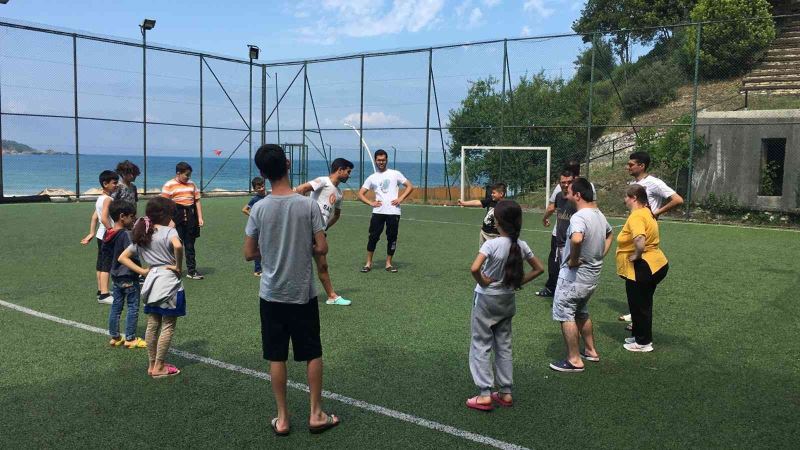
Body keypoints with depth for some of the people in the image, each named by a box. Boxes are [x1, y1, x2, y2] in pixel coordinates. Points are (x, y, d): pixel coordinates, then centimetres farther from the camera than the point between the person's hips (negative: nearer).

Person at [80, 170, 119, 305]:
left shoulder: (100, 198, 12)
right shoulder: (108, 199, -16)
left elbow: (94, 217, 14)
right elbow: (104, 218, -26)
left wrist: (91, 234, 15)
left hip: (101, 235, 10)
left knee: (100, 264, 15)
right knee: (106, 266, -10)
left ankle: (101, 291, 25)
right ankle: (104, 295, -12)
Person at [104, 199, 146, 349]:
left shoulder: (108, 234, 4)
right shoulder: (126, 234, -21)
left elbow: (106, 250, 15)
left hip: (116, 276, 8)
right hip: (129, 276, -8)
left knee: (116, 306, 14)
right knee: (133, 307, 3)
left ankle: (114, 337, 22)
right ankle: (130, 339, 7)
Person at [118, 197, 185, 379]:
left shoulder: (142, 236, 11)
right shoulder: (169, 231, -10)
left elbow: (123, 257, 13)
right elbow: (178, 246, -33)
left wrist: (142, 271, 7)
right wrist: (178, 266, -18)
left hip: (151, 283, 7)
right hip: (169, 283, -7)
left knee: (152, 325, 14)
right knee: (168, 326, 3)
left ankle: (152, 364, 23)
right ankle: (159, 367, 7)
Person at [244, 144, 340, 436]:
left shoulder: (259, 208, -8)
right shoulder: (308, 205, -11)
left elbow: (249, 253, -3)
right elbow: (322, 248, -9)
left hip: (271, 294, 1)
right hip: (303, 293, -1)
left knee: (276, 357, 10)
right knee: (313, 354, 13)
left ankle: (282, 418, 18)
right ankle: (316, 414, 19)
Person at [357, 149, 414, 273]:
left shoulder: (395, 174, 9)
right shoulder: (371, 178, 12)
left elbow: (410, 186, 9)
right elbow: (360, 194, 12)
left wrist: (400, 198, -3)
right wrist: (370, 203, -4)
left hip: (393, 212, 0)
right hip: (378, 212, 1)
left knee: (392, 238, 3)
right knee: (373, 237, -3)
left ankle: (389, 264, 15)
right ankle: (368, 263, 7)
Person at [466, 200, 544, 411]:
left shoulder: (492, 244, -22)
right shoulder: (521, 245, -4)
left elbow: (474, 268, -34)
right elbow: (538, 269, 7)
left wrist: (482, 281, -16)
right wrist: (518, 282, 5)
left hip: (486, 299, -6)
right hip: (507, 299, 6)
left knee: (481, 345, 5)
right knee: (504, 345, 16)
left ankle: (484, 394, 4)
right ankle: (505, 392, 22)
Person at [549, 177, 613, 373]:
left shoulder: (578, 217, -23)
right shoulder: (600, 215, 7)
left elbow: (576, 239, -44)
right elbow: (609, 234, 27)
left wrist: (573, 259, -26)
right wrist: (600, 256, 20)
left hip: (574, 276, -9)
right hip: (592, 275, 9)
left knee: (565, 315, 0)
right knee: (582, 313, 24)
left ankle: (574, 360, 4)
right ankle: (590, 351, 34)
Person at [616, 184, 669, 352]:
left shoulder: (636, 216, -22)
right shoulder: (646, 212, 10)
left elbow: (640, 240, -38)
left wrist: (636, 255, -22)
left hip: (642, 268, -10)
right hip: (654, 265, 10)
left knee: (639, 306, 4)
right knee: (643, 304, 21)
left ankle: (643, 343, 15)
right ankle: (640, 336, 34)